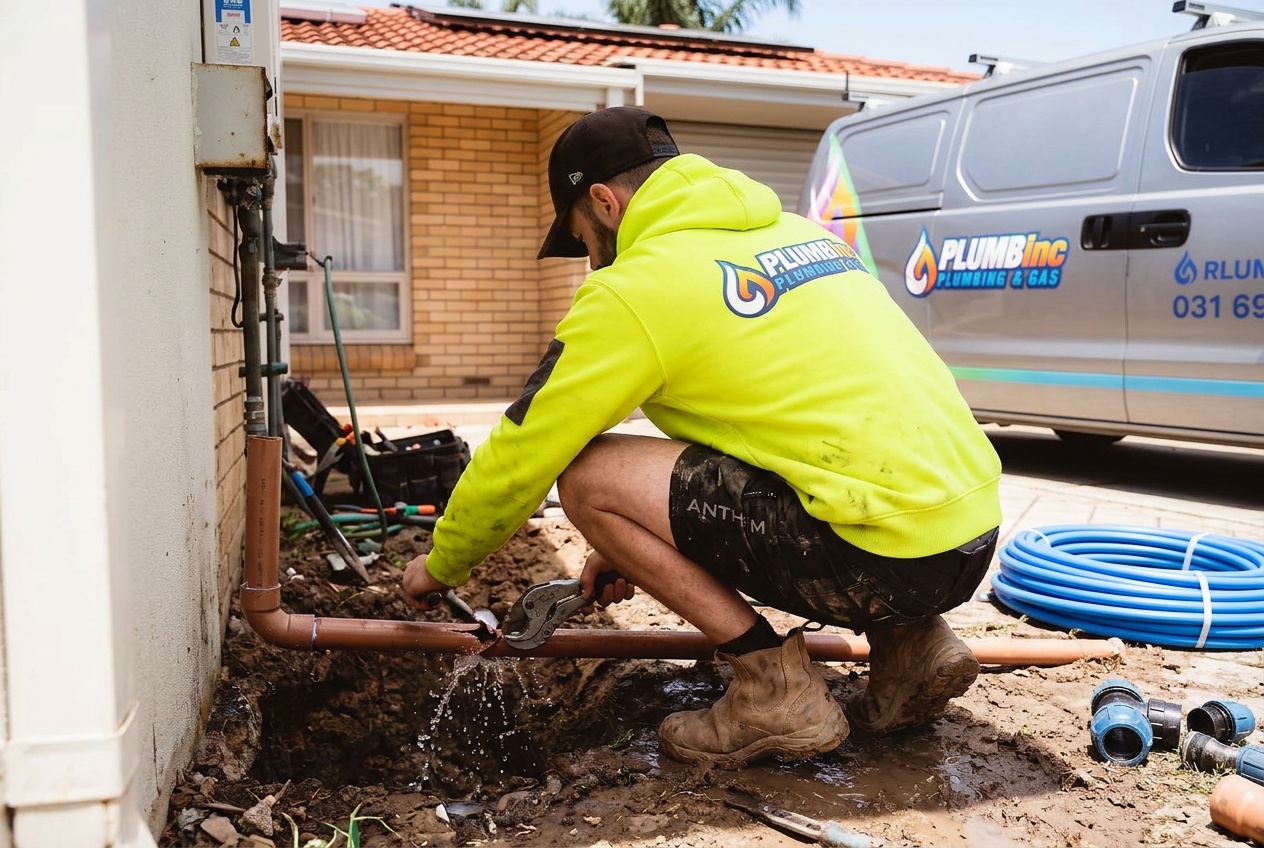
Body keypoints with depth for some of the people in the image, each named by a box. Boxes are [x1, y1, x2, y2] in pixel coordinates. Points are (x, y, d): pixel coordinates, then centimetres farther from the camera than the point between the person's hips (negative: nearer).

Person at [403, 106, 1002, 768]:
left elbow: (517, 459, 1)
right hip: (976, 527, 9)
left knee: (588, 476, -4)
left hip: (895, 555, -9)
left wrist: (443, 564, 21)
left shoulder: (633, 290, -6)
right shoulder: (793, 230, 19)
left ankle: (777, 690, 0)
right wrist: (642, 542, 33)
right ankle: (910, 646, 17)